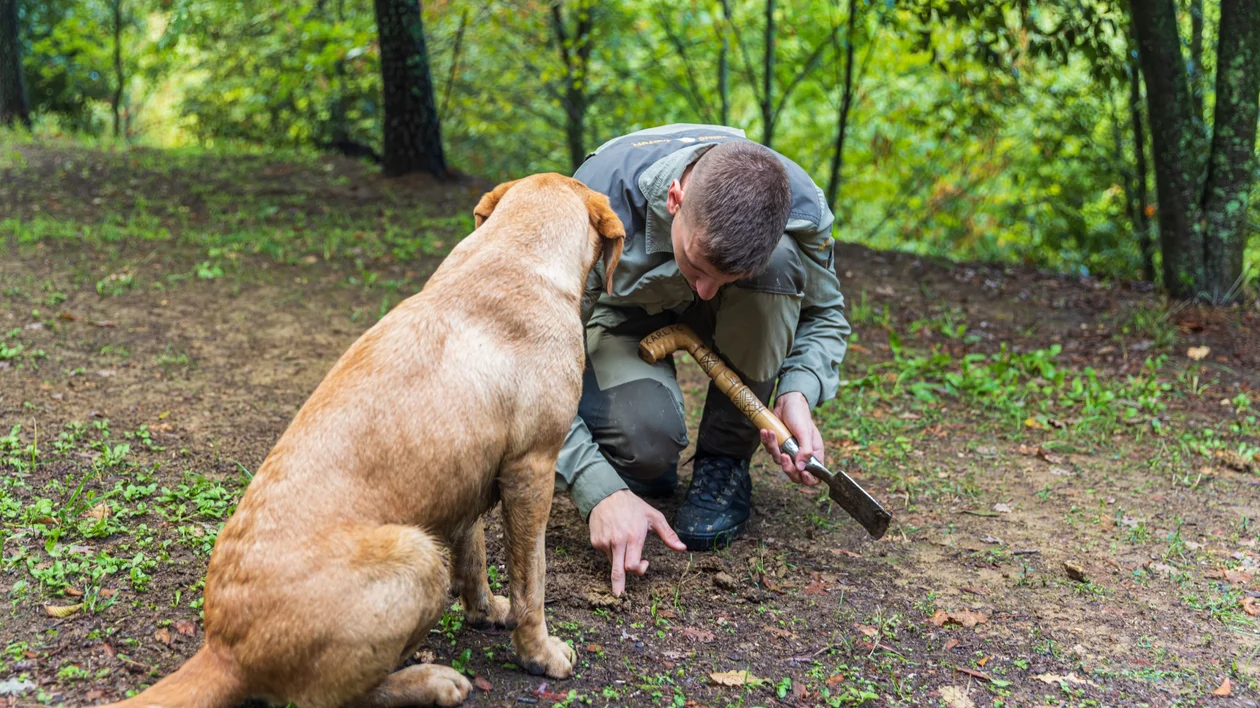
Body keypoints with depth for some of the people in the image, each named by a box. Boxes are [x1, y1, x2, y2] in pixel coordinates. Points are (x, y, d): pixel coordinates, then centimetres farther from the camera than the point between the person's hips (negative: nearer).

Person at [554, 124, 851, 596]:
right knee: (644, 438, -36)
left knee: (780, 261, -34)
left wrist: (797, 393, -30)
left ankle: (725, 460, -15)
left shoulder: (799, 205, -30)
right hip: (625, 312, -3)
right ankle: (644, 462, 5)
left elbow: (824, 313, -9)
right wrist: (601, 491, -42)